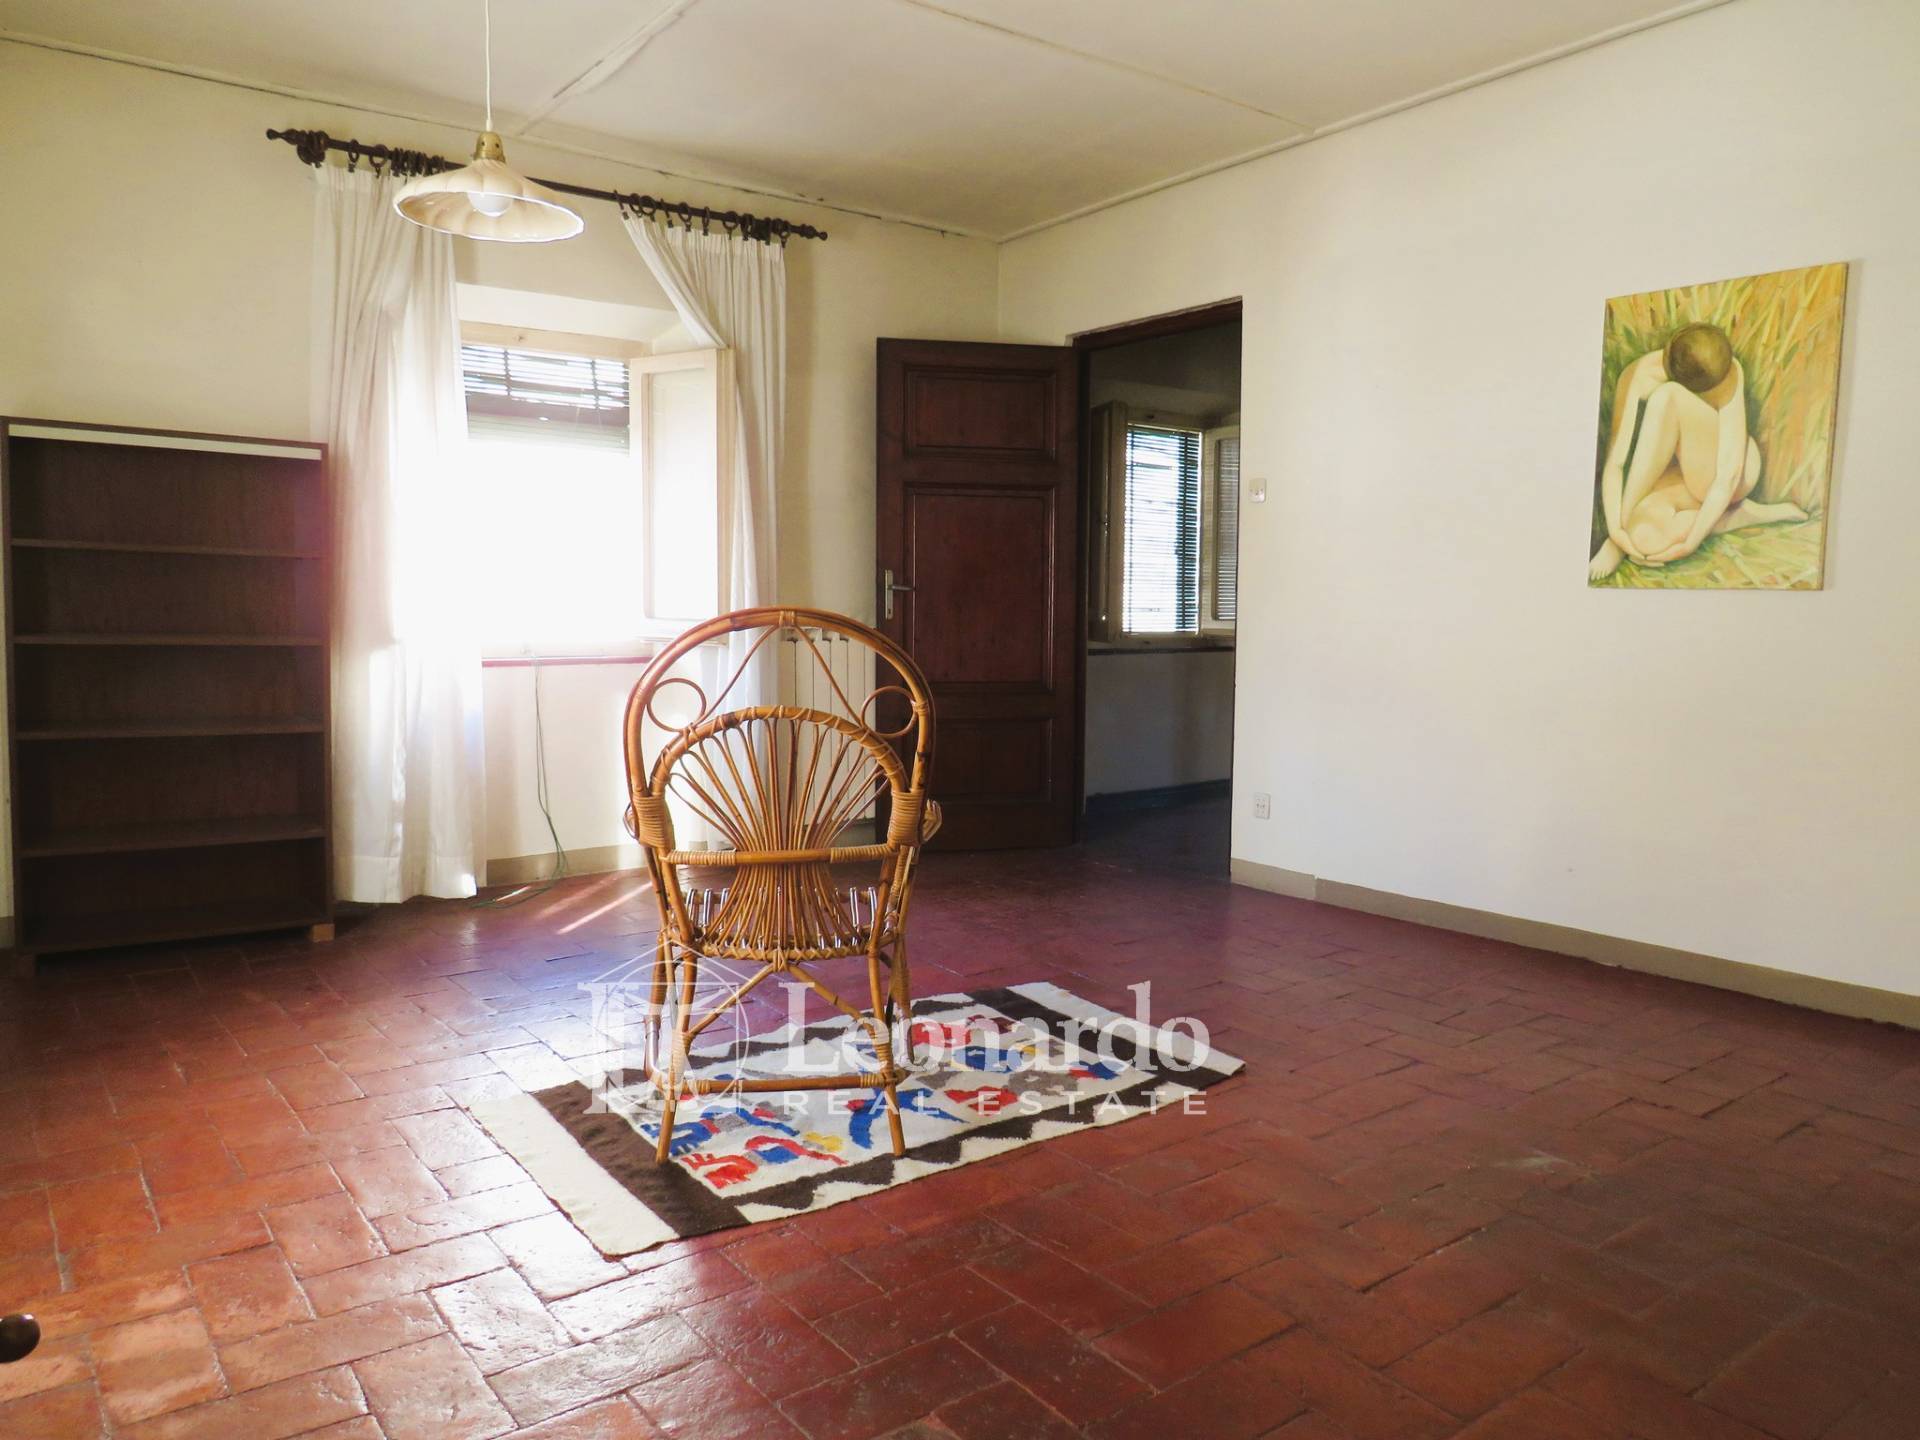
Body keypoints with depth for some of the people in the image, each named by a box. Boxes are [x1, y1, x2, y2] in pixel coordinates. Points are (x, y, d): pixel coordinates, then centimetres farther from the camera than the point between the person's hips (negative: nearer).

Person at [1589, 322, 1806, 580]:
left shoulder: (1729, 373, -24)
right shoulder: (1638, 377, -20)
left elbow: (1730, 472, -28)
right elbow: (1614, 462, -24)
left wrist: (1691, 542, -34)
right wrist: (1615, 529, -37)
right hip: (1677, 477, 1)